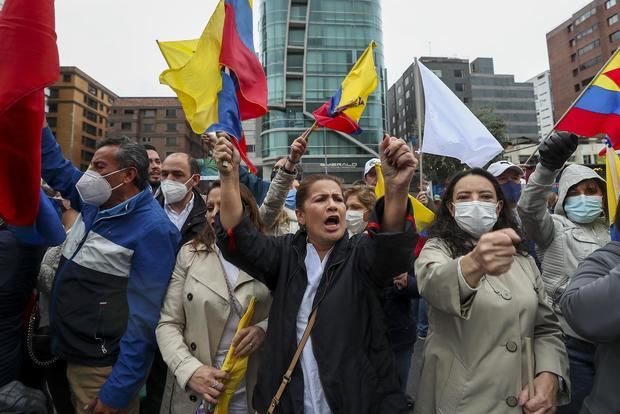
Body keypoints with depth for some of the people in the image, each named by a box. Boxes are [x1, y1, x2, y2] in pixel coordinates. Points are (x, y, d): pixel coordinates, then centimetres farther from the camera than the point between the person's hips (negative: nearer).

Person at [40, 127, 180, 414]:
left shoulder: (152, 229, -24)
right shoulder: (96, 203, 1)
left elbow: (143, 318, -25)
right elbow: (55, 167, 16)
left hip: (103, 368, -8)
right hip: (71, 355, 8)